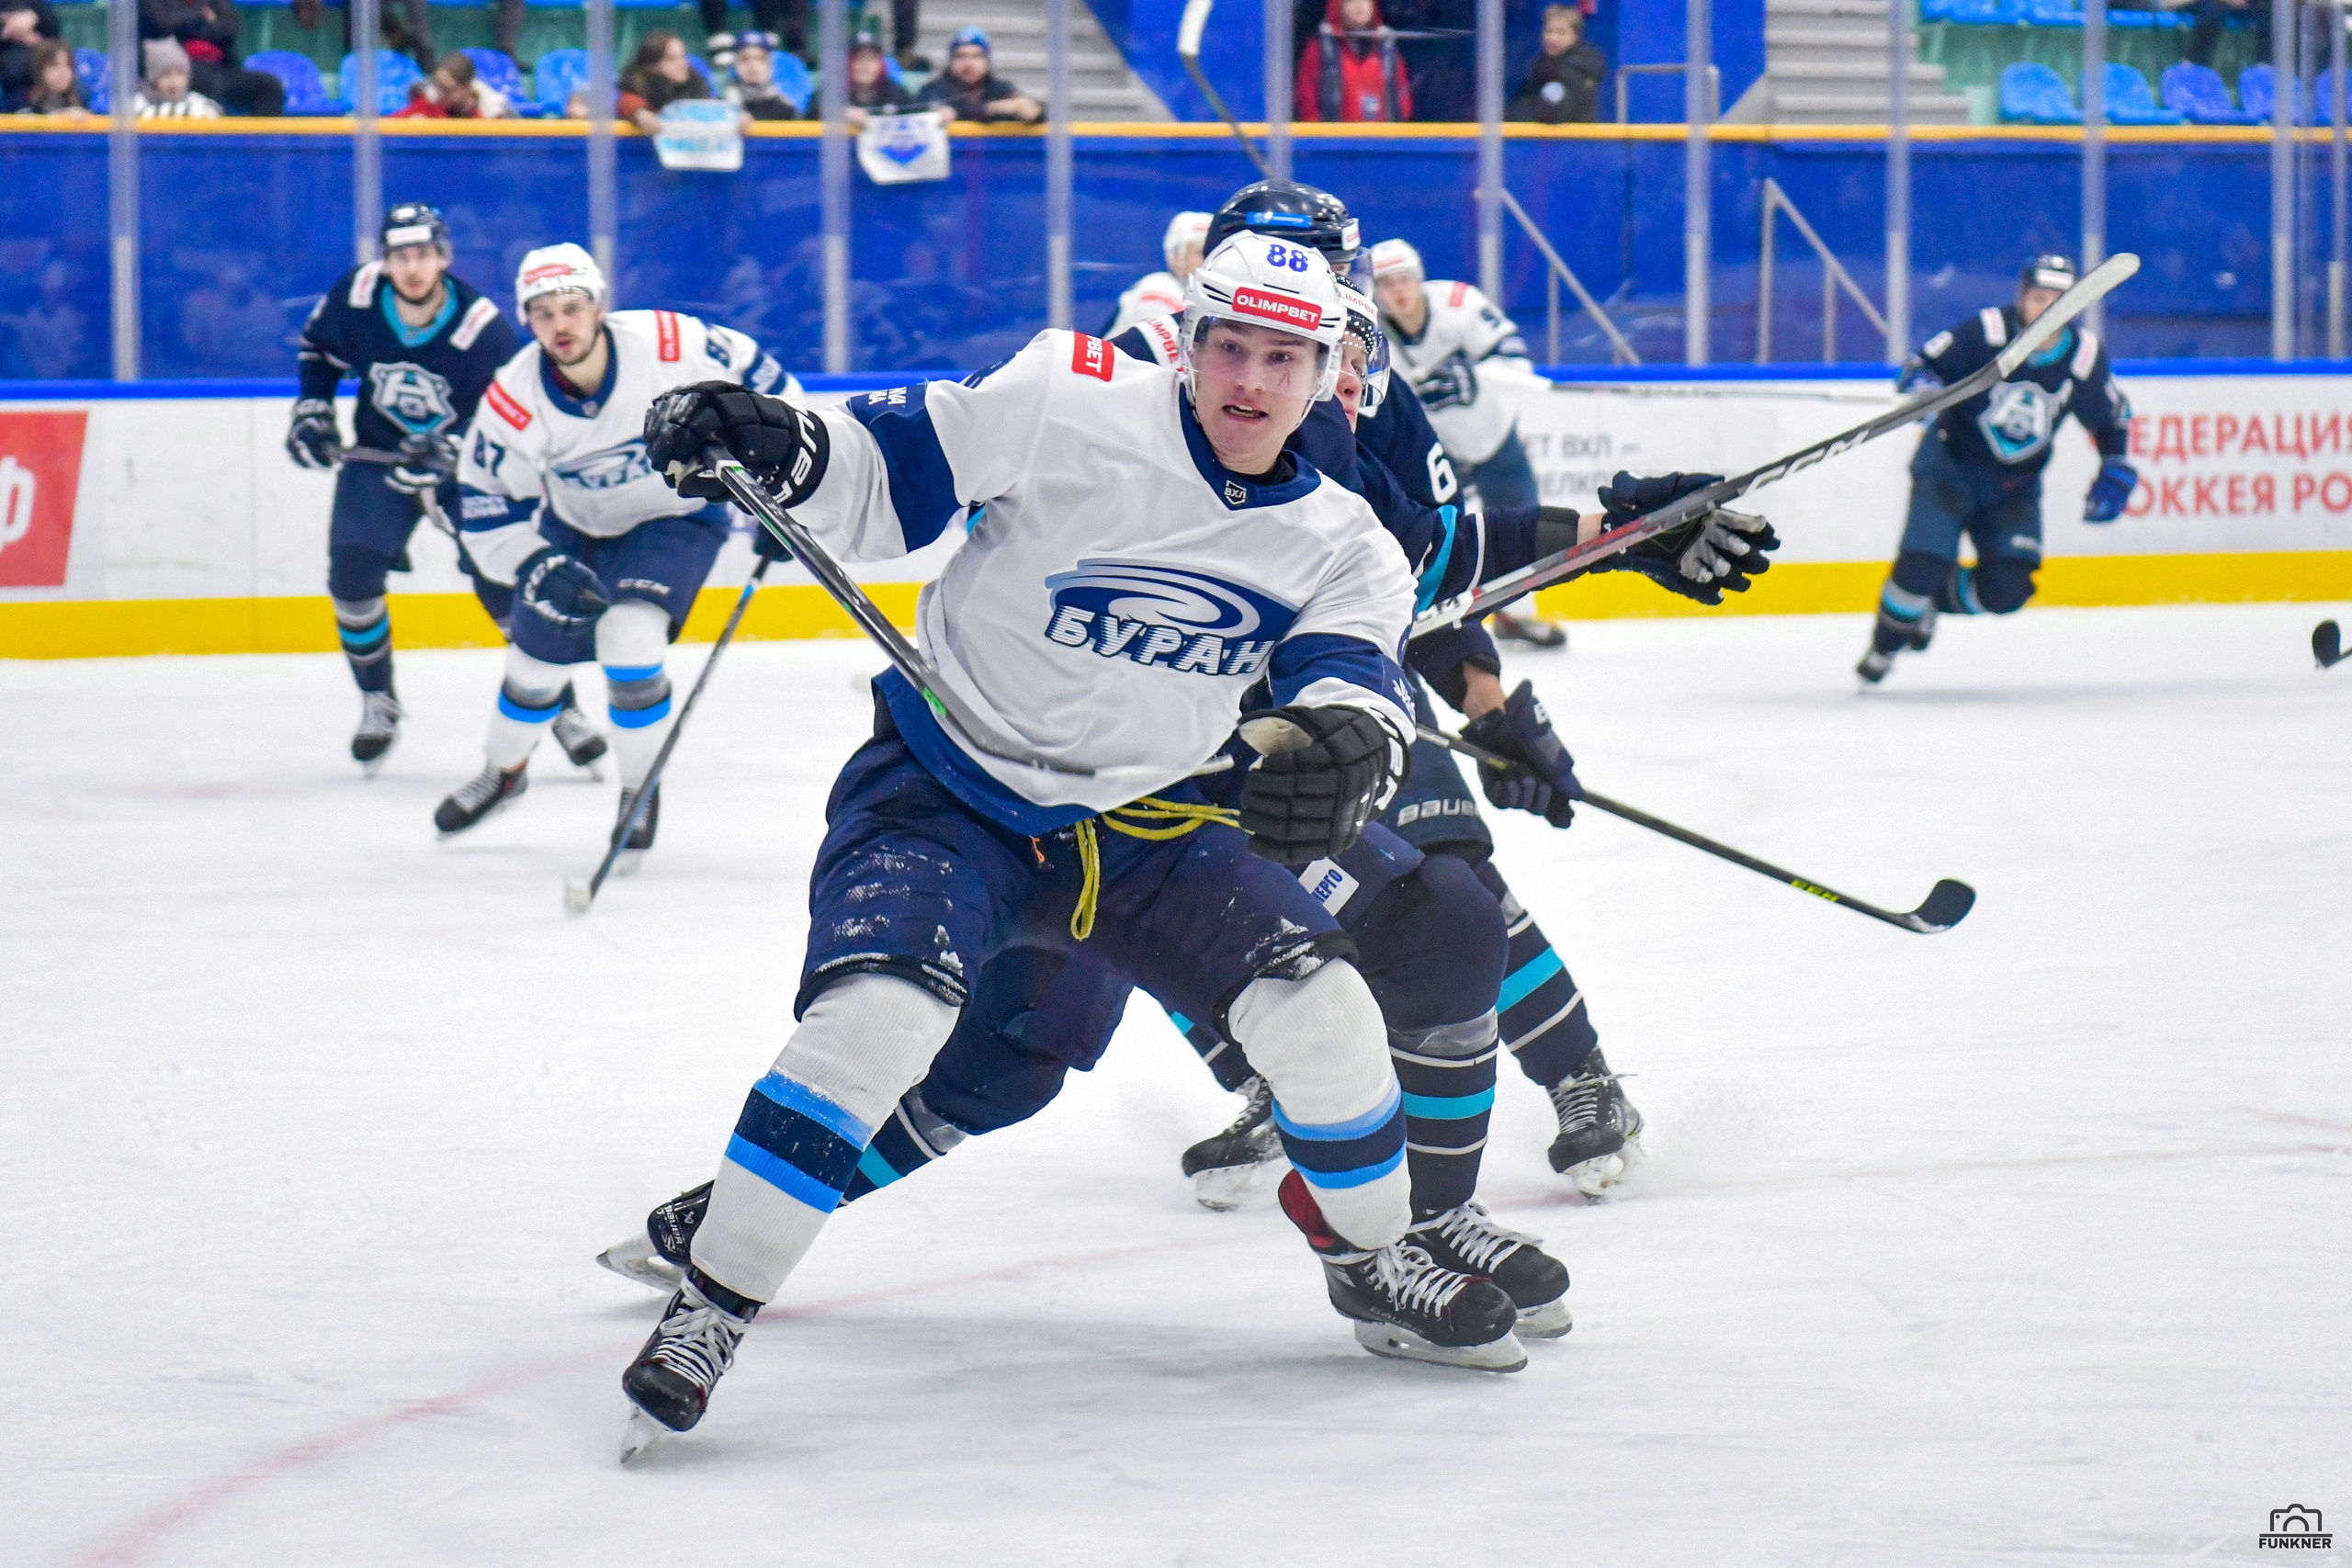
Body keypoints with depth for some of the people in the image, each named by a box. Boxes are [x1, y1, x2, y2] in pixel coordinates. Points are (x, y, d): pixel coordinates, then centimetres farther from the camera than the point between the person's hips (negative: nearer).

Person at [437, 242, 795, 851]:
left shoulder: (671, 345, -30)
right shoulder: (514, 399, -23)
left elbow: (765, 387, -15)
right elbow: (486, 504, -13)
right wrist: (538, 569, -27)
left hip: (677, 515, -3)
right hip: (576, 526, 3)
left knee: (629, 642, -23)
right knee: (537, 656, 9)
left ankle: (641, 792, -1)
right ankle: (503, 771, 41)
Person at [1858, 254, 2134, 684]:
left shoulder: (2085, 355, -8)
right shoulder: (1986, 331, -19)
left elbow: (2112, 417, 9)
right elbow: (1921, 364, -14)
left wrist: (2116, 471, -1)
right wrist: (1922, 386, -36)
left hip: (2014, 486, 3)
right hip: (1951, 463, -3)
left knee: (2007, 590, -12)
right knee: (1923, 564, -22)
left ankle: (1934, 600, 21)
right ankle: (1884, 647, 7)